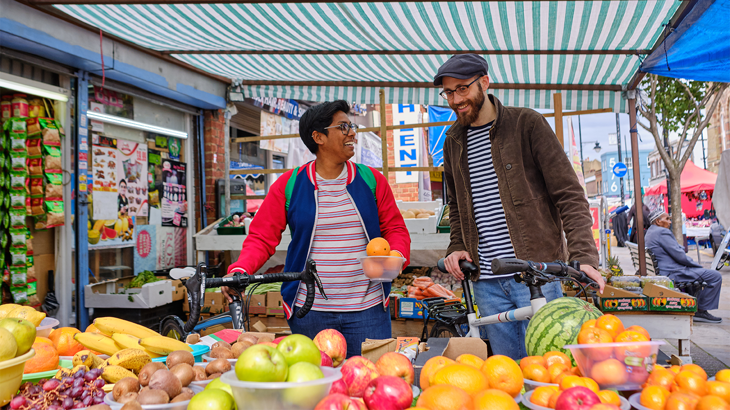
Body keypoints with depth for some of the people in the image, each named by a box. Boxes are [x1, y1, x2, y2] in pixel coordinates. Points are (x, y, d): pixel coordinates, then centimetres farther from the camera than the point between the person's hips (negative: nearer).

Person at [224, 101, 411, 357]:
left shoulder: (371, 180, 6)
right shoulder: (288, 185, 1)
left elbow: (395, 228, 11)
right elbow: (261, 237, 1)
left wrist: (396, 257, -9)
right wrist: (239, 270, -15)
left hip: (368, 309, 1)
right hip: (309, 311, -1)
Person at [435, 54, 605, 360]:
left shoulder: (527, 124, -2)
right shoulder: (453, 142, 13)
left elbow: (569, 194, -5)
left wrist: (583, 255, -17)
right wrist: (457, 248, 8)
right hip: (487, 282, 5)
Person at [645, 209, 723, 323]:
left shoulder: (650, 232, 15)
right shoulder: (662, 232, -18)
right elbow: (679, 255, -19)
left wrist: (694, 264, 16)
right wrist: (698, 265, -3)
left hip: (663, 271, 11)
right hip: (673, 273, -11)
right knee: (716, 276, -9)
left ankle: (695, 305, 31)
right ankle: (701, 311, 0)